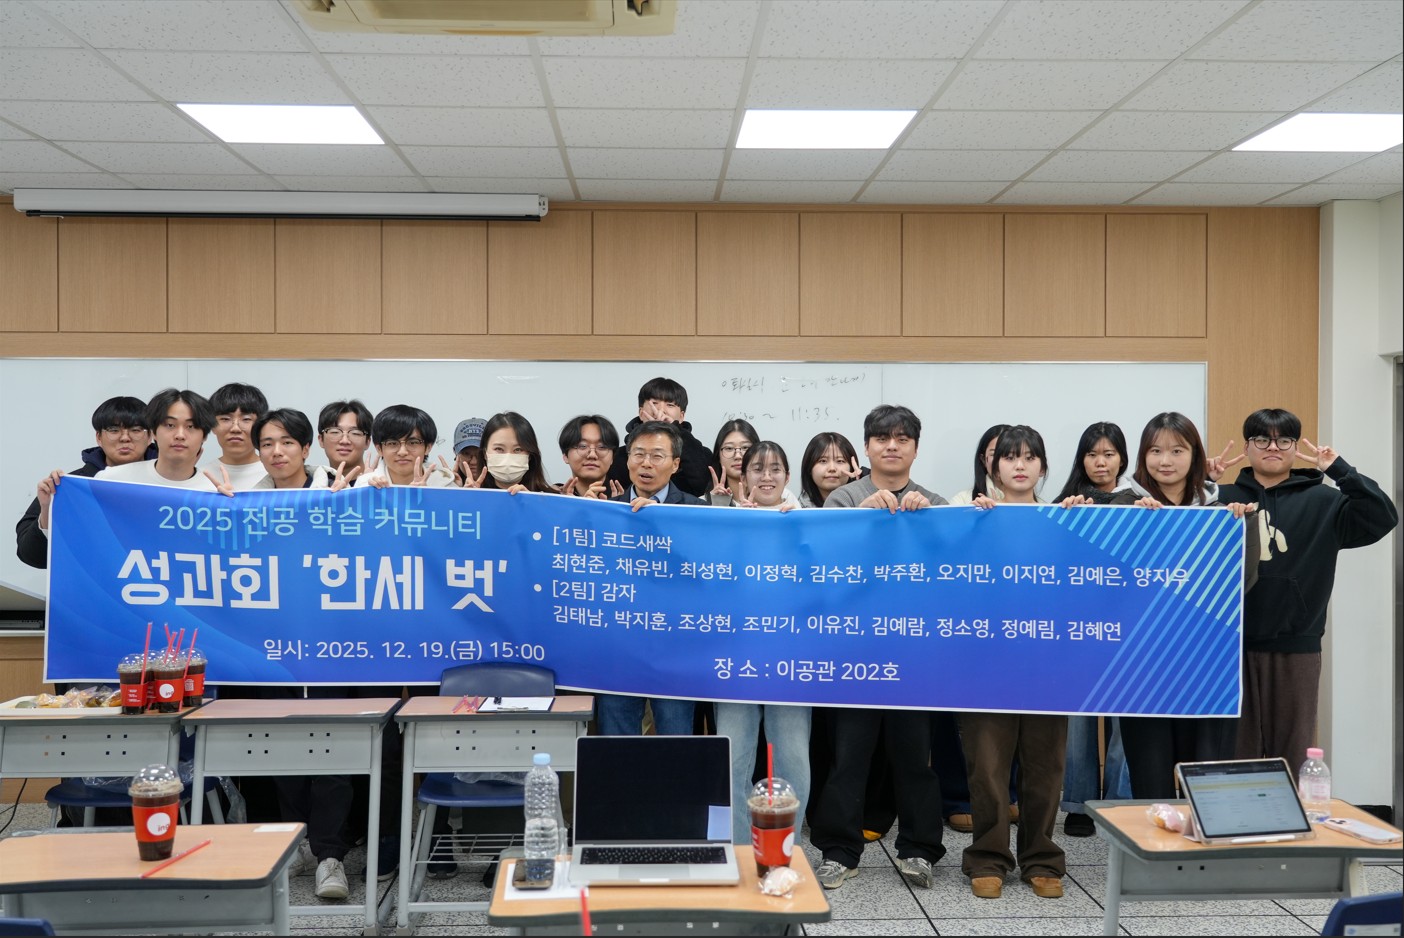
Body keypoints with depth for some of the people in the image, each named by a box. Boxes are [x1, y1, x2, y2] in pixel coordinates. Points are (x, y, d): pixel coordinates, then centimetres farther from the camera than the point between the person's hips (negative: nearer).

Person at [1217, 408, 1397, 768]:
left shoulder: (1322, 502, 2)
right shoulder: (1224, 499, 3)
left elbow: (1382, 518, -10)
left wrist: (1339, 469, -12)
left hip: (1298, 648, 0)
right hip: (1234, 645, 0)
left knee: (1293, 757, 11)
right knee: (1235, 755, 10)